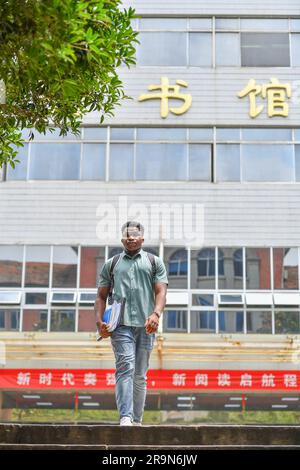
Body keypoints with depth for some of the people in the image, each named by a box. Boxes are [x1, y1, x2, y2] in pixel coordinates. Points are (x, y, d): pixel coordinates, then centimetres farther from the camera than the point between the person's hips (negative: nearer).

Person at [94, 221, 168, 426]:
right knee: (125, 368, -16)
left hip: (145, 325, 1)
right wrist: (100, 321, 0)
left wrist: (156, 313, -16)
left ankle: (137, 421, 13)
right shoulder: (111, 264, 18)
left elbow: (161, 291, 2)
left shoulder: (155, 262, 15)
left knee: (140, 375, 6)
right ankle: (125, 418, -24)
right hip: (121, 324, -1)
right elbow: (101, 296, 16)